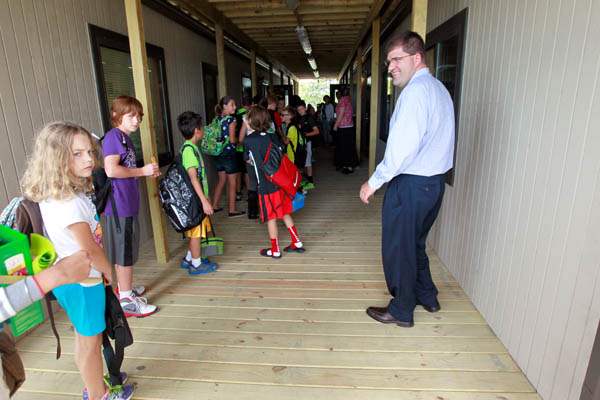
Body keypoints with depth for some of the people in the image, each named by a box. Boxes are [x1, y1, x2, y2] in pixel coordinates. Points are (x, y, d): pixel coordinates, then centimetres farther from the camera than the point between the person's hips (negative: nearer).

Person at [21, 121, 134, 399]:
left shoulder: (52, 196, 0)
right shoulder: (71, 204, -30)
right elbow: (90, 250, -24)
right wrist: (112, 275, -6)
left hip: (69, 279, 9)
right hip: (82, 282, -9)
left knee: (84, 337, 25)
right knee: (90, 340, 11)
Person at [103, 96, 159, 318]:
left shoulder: (126, 137, 15)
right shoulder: (113, 136, -14)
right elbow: (111, 170, -27)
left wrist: (148, 173, 10)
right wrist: (142, 171, -17)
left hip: (128, 203, 10)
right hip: (119, 205, -10)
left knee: (125, 251, 20)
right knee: (125, 252, 0)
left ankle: (124, 289, 37)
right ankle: (127, 300, 12)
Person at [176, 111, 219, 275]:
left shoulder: (190, 147, 11)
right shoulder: (189, 149, -19)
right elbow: (193, 177, -25)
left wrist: (205, 197, 22)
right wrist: (204, 200, -26)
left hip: (197, 198, 9)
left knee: (195, 232, 19)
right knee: (196, 232, 2)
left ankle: (188, 259, 32)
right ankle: (196, 264, 15)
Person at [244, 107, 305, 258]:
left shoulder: (249, 140, -10)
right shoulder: (272, 136, 3)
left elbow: (248, 160, 4)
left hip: (266, 185, -5)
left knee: (271, 218, 7)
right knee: (285, 213, 18)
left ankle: (275, 250, 20)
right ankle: (297, 243, 25)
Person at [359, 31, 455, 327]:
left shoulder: (415, 91, -17)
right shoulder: (439, 89, 14)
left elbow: (403, 147, -24)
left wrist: (374, 182, -16)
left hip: (410, 183, -10)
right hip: (434, 180, 10)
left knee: (398, 248, 6)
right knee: (415, 243, 24)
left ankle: (401, 311, 23)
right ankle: (427, 297, 39)